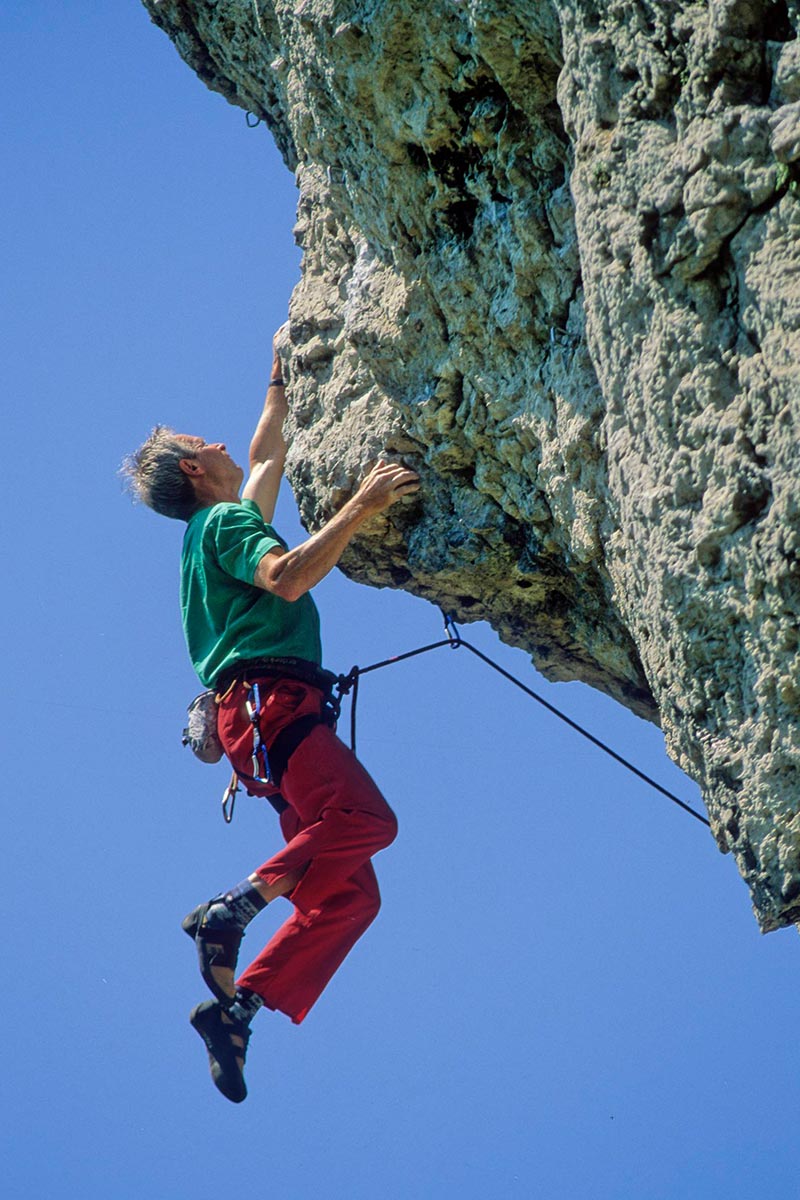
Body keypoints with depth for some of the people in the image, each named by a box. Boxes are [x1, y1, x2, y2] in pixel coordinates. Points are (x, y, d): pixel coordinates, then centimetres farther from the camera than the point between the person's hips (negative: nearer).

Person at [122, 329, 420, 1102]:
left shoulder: (225, 525, 31)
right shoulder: (225, 521, 3)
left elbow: (267, 455, 47)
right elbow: (286, 579, -16)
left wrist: (281, 382, 52)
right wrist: (361, 506, -15)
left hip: (277, 711, 9)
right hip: (268, 698, -9)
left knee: (350, 894, -3)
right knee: (365, 818, -30)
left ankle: (235, 1007, -10)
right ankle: (231, 909, -32)